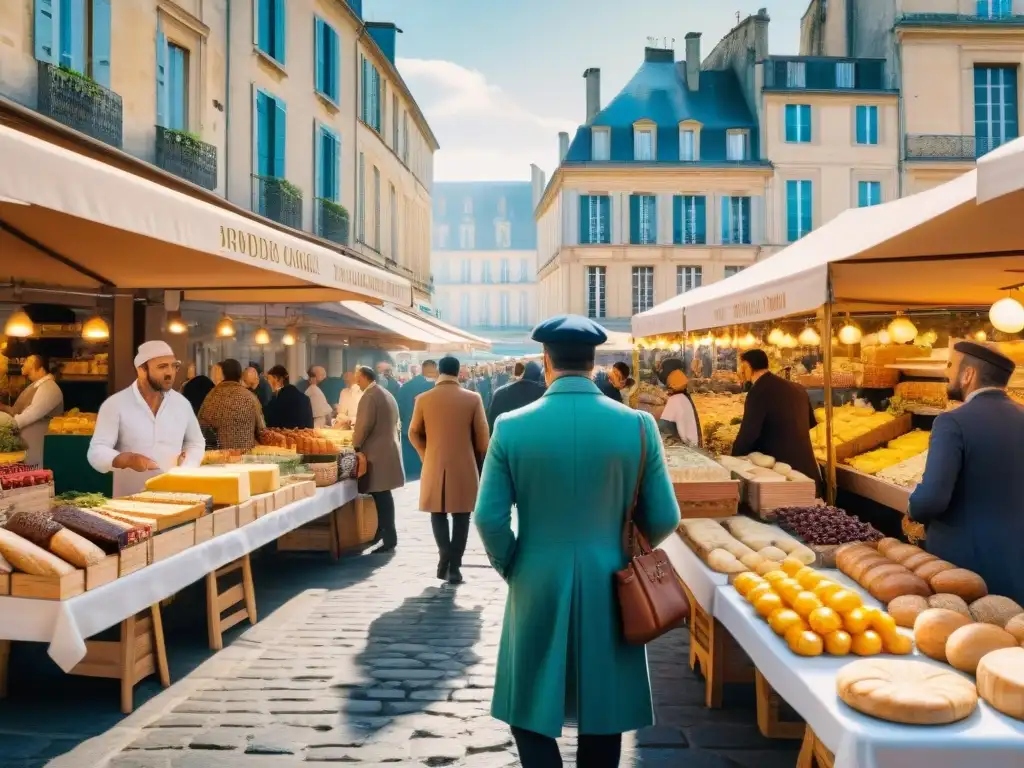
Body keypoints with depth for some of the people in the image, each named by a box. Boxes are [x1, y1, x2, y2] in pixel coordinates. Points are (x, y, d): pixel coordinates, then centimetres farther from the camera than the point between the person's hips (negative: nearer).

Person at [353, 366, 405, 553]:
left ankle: (389, 538, -3)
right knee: (383, 495, 14)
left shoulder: (369, 396, -13)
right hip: (388, 450, 9)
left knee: (380, 496, -5)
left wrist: (355, 445, -2)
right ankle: (385, 533, 22)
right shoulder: (387, 394, 16)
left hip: (377, 453, -9)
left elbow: (364, 425, -17)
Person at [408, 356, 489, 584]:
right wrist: (479, 461, 14)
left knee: (439, 512, 15)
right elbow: (482, 436, -2)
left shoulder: (423, 399, -3)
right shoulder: (473, 399, -6)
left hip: (434, 467, 1)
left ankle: (445, 556, 1)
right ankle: (454, 566, 6)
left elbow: (414, 434, 5)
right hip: (464, 467, -1)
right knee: (460, 516, 7)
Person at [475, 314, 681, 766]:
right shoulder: (637, 425, -8)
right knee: (603, 716, 18)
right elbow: (664, 520, -4)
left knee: (530, 712, 16)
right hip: (608, 591, 1)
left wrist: (511, 569, 8)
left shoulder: (511, 426, -10)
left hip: (537, 589, -1)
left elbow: (489, 518, -10)